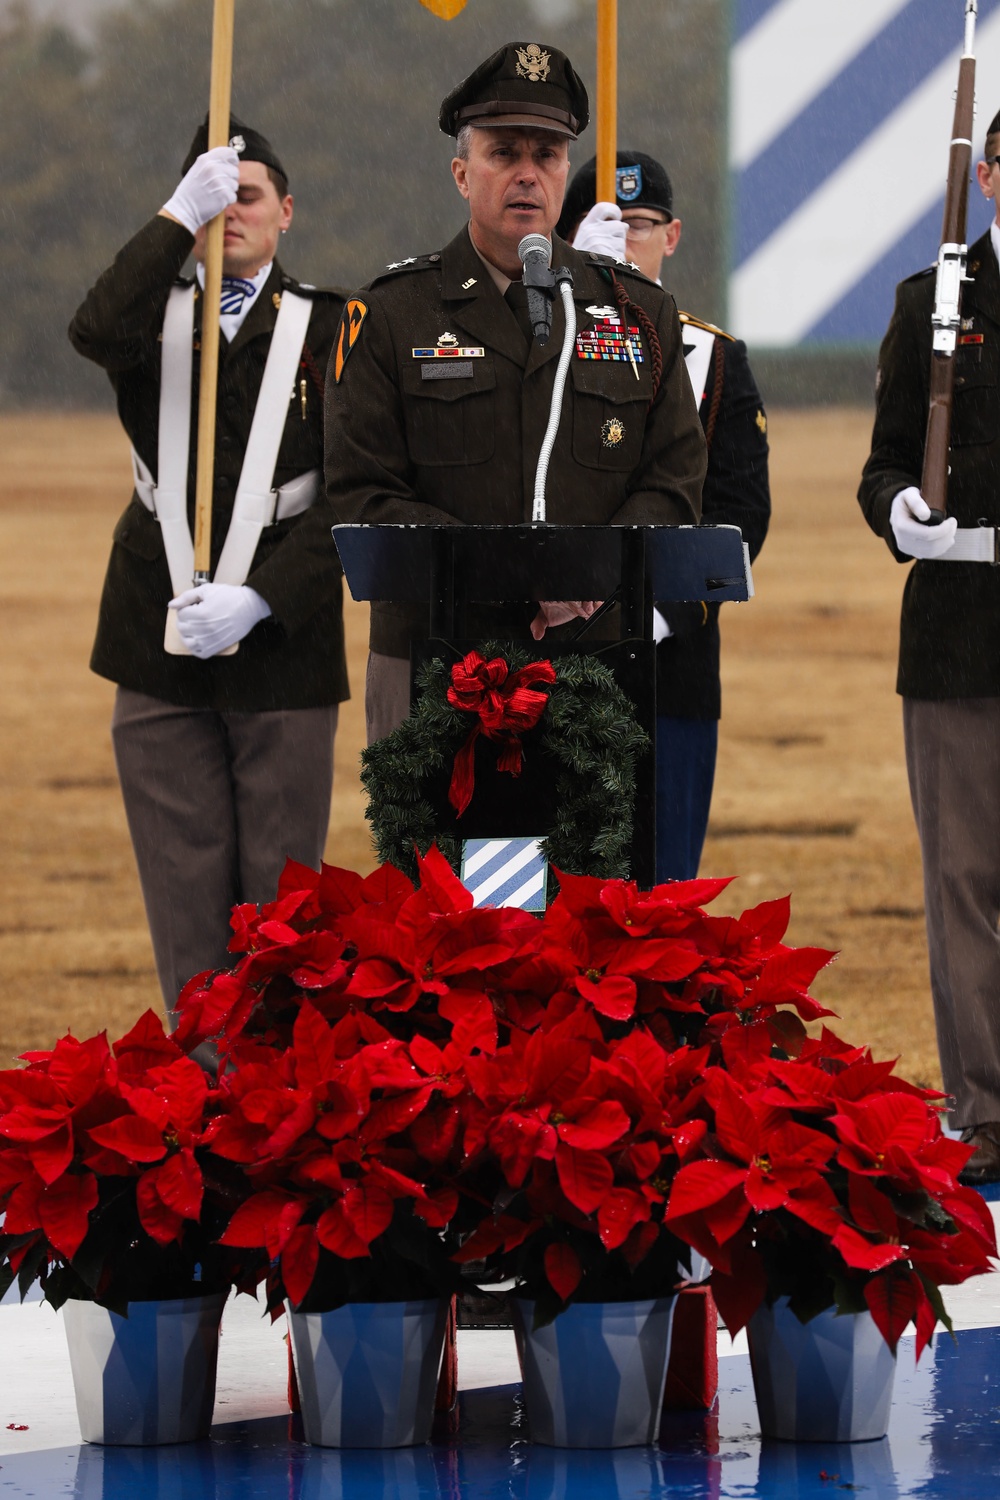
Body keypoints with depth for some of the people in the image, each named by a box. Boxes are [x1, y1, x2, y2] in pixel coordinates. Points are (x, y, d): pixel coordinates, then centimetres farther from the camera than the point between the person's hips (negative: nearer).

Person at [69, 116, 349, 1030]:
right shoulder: (158, 317, 10)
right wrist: (180, 216, -20)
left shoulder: (326, 328, 4)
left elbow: (349, 496, -4)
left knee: (280, 889, -1)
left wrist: (259, 600, -15)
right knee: (186, 887, 2)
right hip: (163, 644, 2)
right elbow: (97, 332, -16)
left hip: (282, 640, -2)